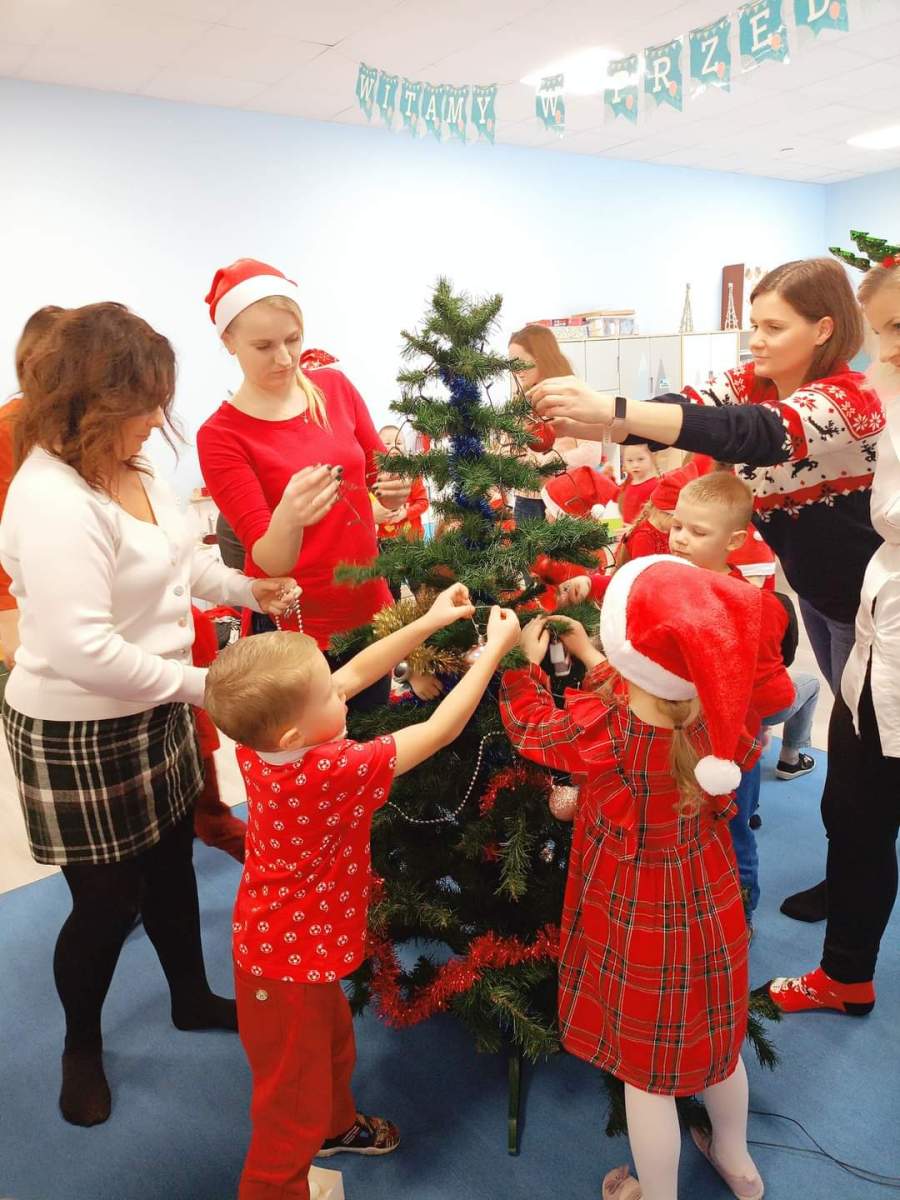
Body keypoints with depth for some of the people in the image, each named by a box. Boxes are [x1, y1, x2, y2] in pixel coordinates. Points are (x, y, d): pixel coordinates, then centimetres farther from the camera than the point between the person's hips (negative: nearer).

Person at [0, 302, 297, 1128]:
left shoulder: (131, 468, 0)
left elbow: (180, 558, 16)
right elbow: (81, 650, -33)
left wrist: (247, 591, 2)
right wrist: (200, 685, -25)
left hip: (151, 710, 9)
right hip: (79, 734, -8)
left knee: (171, 861, 23)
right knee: (109, 900, 10)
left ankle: (192, 997, 48)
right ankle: (82, 1046, 40)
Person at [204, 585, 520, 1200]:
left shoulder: (263, 734, -17)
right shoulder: (335, 773, -38)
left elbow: (352, 674, -5)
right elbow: (439, 730, -29)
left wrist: (428, 622, -5)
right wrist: (496, 647, -19)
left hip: (279, 941, 9)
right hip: (290, 964, -9)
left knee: (334, 1041, 33)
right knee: (293, 1103, 15)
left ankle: (335, 1124, 60)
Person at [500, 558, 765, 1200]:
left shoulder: (602, 729, -32)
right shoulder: (720, 714, -19)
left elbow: (532, 730, -11)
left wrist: (527, 664, 4)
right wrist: (589, 657, 9)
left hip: (638, 919, -5)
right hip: (712, 902, 5)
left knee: (646, 1067, 17)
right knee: (716, 1030, 29)